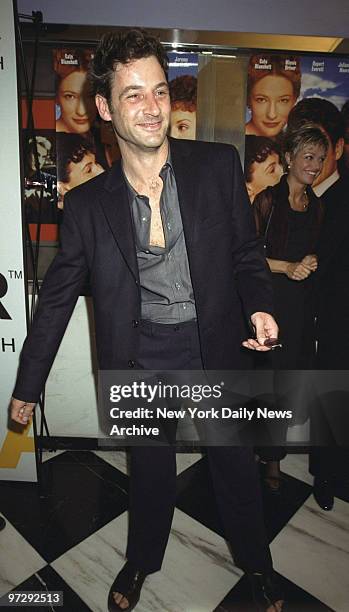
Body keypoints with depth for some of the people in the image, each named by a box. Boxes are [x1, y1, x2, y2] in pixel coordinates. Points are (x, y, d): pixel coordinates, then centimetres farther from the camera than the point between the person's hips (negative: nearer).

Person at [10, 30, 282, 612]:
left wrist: (259, 307, -17)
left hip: (215, 350, 0)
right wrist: (27, 385, 5)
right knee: (150, 471, 20)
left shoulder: (219, 166, -5)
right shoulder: (86, 203, -5)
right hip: (142, 358, 0)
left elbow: (247, 252, 3)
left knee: (235, 466, 19)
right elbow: (57, 296, 1)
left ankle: (257, 564, 49)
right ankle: (142, 561, 52)